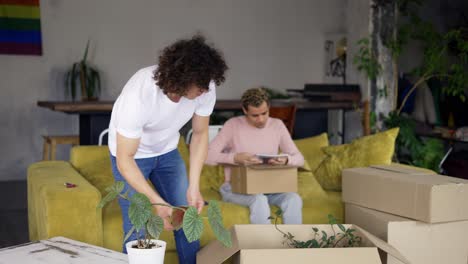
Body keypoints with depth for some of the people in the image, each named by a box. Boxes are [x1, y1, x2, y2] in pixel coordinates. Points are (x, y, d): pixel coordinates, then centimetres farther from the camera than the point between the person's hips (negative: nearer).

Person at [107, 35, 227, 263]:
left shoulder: (206, 89, -26)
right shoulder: (138, 96, -39)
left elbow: (200, 134, -10)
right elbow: (125, 160, -30)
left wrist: (194, 187, -17)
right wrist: (157, 202, -38)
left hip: (167, 151, 4)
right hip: (130, 155, -4)